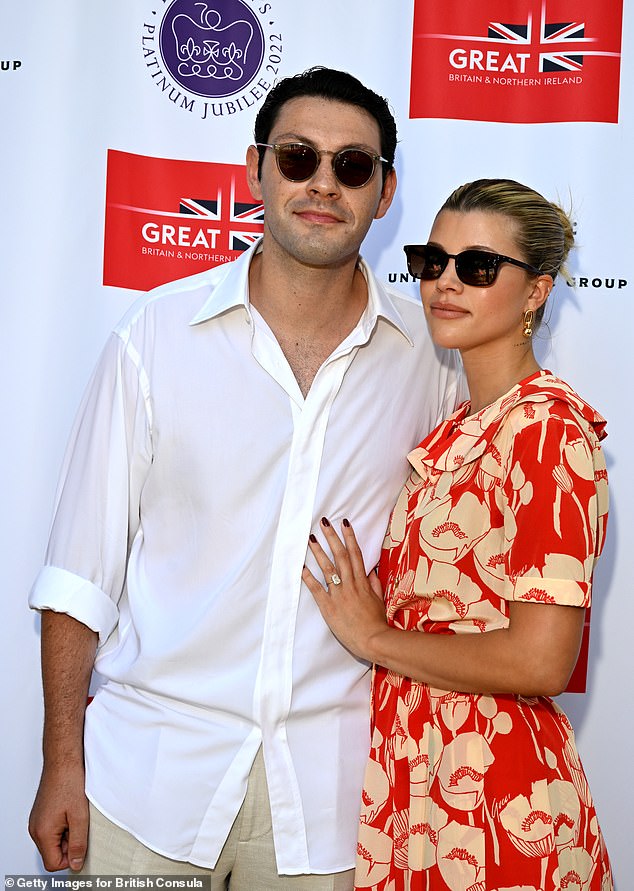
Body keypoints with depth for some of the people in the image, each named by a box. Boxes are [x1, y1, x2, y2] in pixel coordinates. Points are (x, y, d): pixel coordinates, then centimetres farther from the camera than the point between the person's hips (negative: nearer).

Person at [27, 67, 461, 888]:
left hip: (332, 783, 1)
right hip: (148, 776, 0)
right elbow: (81, 568, -3)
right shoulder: (156, 335, -5)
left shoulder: (429, 353, -1)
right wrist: (62, 763, -4)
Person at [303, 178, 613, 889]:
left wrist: (376, 637, -12)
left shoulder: (550, 425, -15)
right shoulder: (456, 429, 11)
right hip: (411, 771, 8)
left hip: (492, 797, -8)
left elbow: (540, 661, -22)